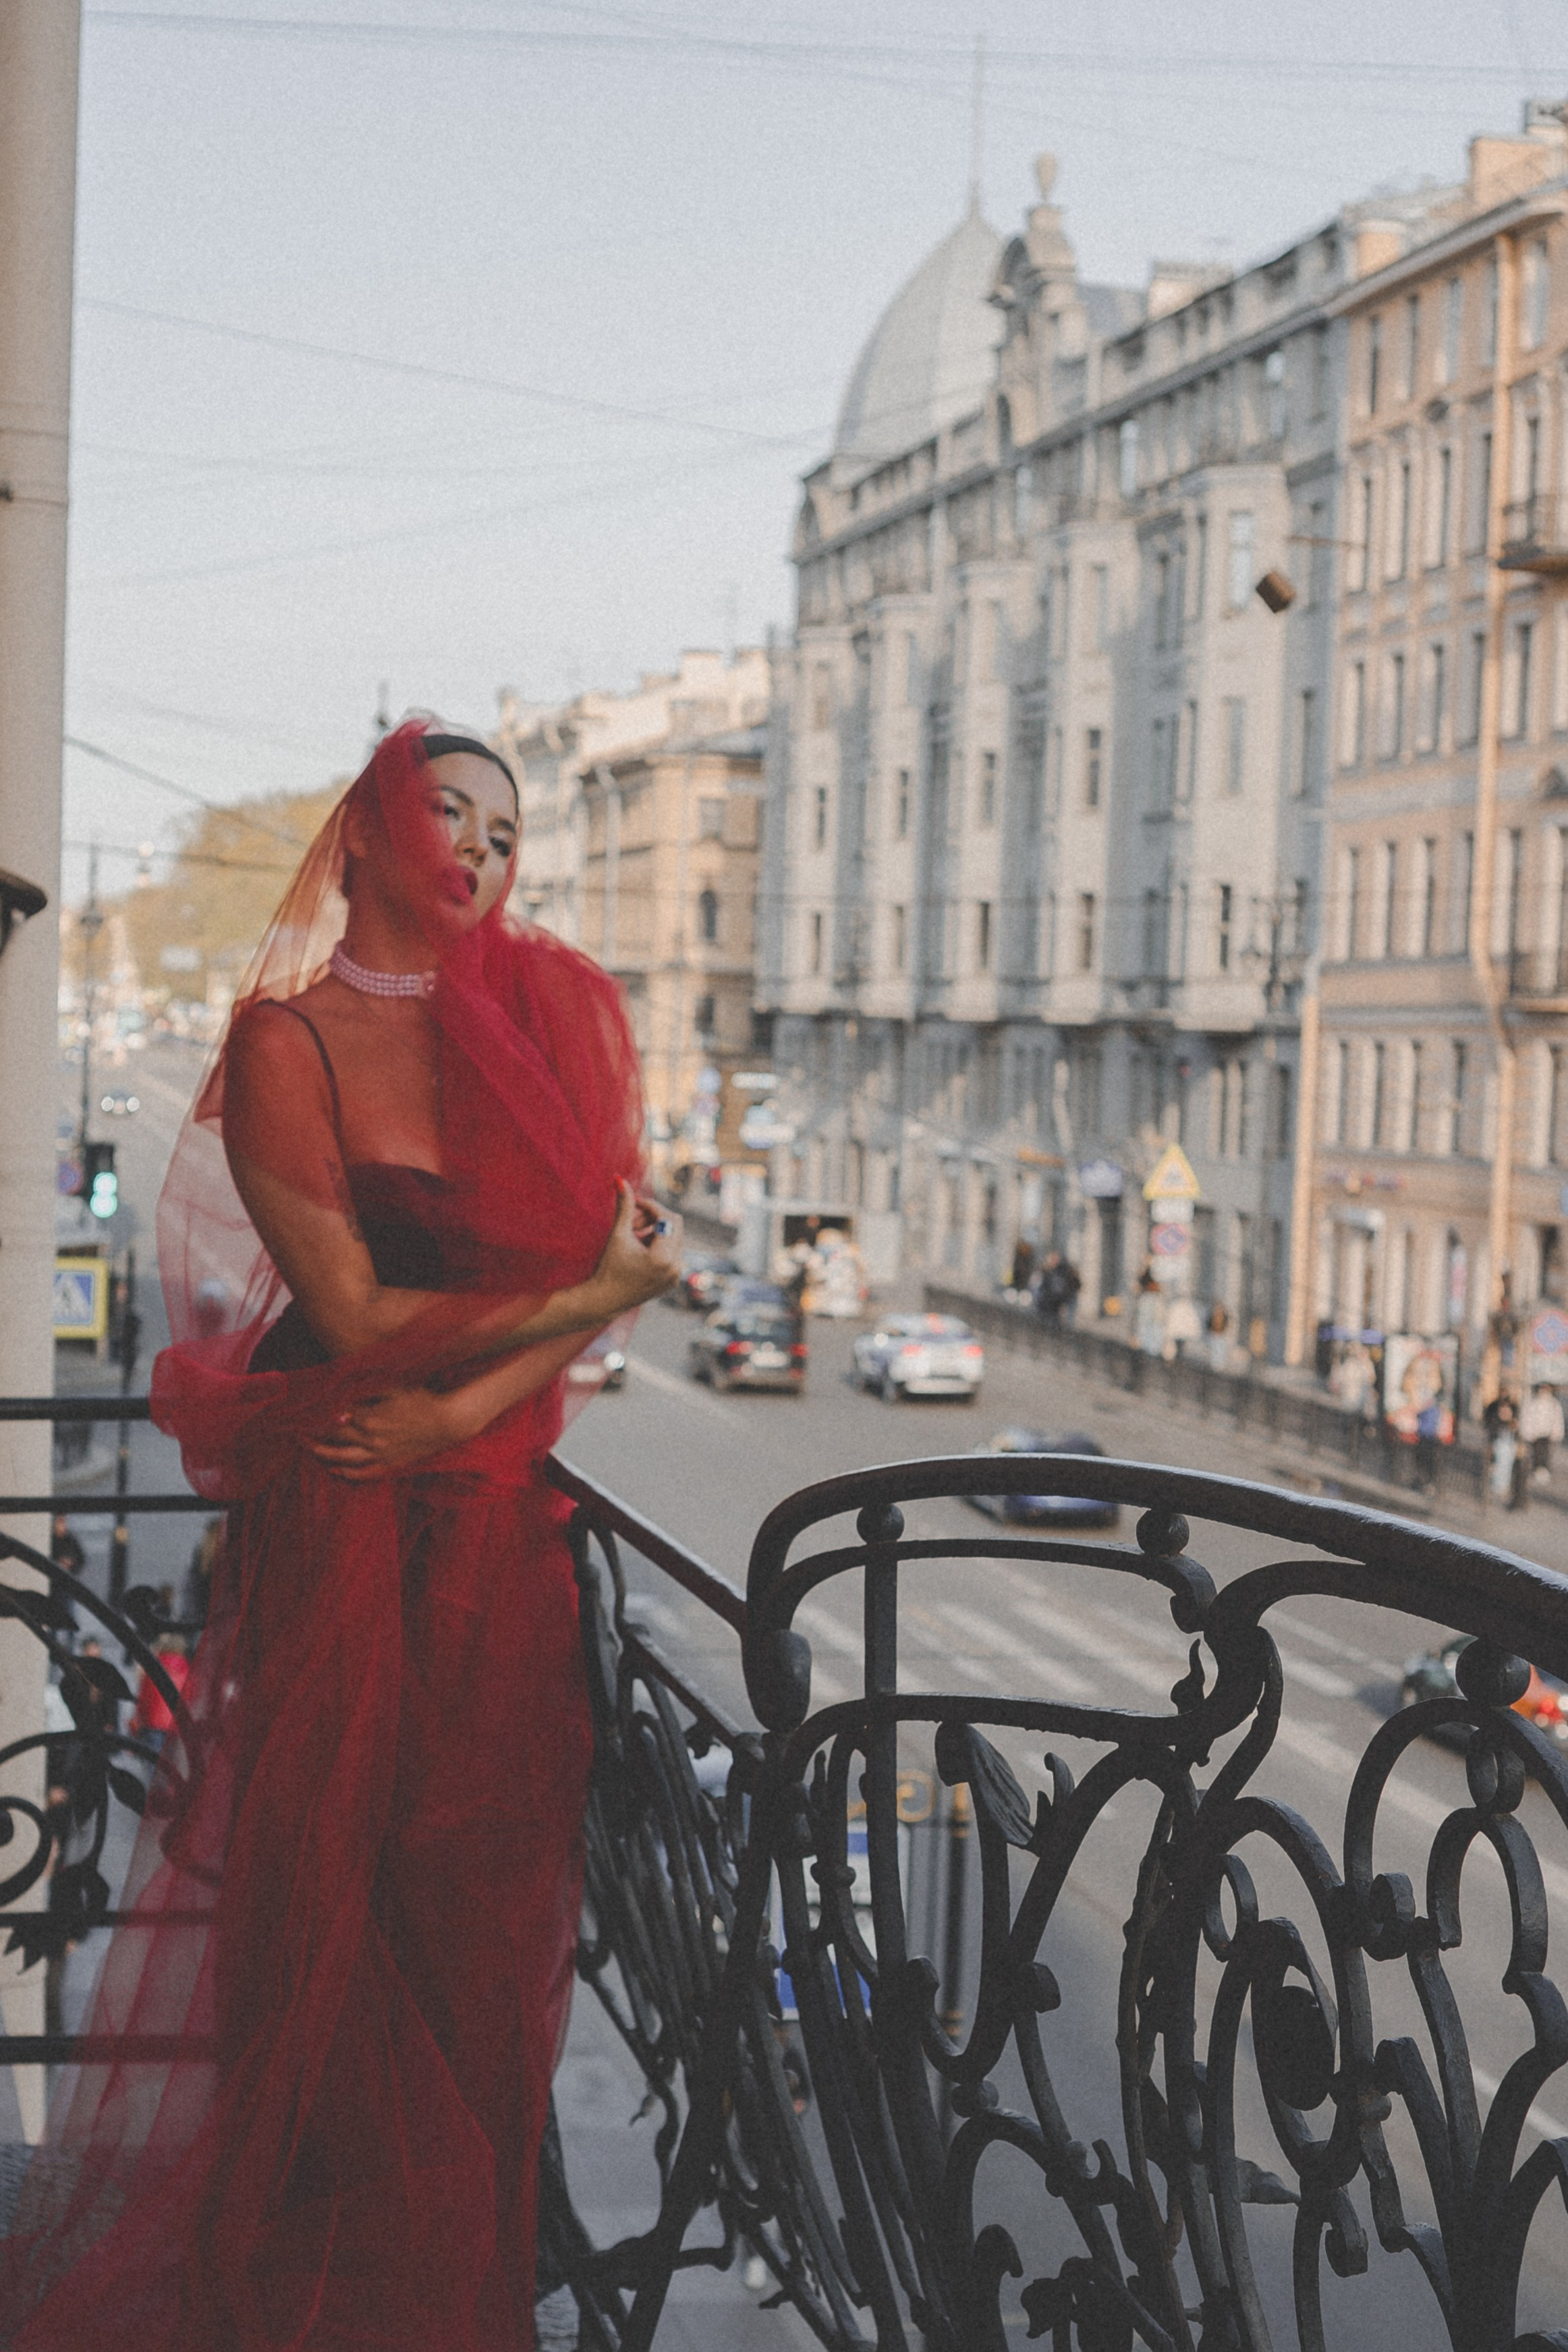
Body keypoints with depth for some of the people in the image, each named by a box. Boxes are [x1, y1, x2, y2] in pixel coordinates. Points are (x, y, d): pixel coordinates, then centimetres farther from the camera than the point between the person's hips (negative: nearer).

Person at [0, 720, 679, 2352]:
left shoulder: (547, 1012, 10)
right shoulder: (289, 1039, -3)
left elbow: (623, 1255, 2)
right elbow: (358, 1314, -10)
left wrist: (467, 1405, -11)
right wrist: (584, 1297, -5)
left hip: (503, 1506, 4)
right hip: (342, 1523, -4)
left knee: (495, 1900, 3)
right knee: (343, 1904, -1)